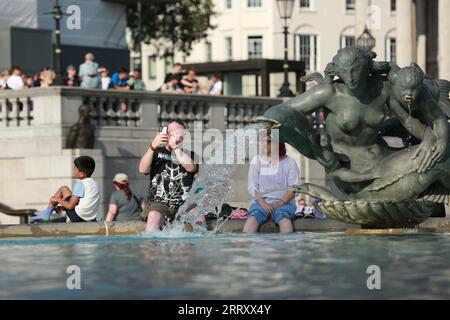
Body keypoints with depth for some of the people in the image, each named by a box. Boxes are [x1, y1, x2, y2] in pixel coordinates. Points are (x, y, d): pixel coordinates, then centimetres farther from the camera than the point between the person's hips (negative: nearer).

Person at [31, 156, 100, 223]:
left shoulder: (80, 184, -13)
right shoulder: (94, 183, 13)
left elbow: (70, 206, -15)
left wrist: (57, 199, 1)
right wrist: (64, 207, 22)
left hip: (78, 217, -8)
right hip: (91, 218, 8)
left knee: (63, 189, 6)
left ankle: (47, 212, 12)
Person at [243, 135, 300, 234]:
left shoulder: (289, 162, 4)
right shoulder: (257, 160, 8)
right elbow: (252, 187, 4)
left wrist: (280, 202, -16)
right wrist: (263, 204, -12)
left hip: (284, 202, -1)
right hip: (261, 201, 1)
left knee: (284, 218, -34)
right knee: (252, 218, -30)